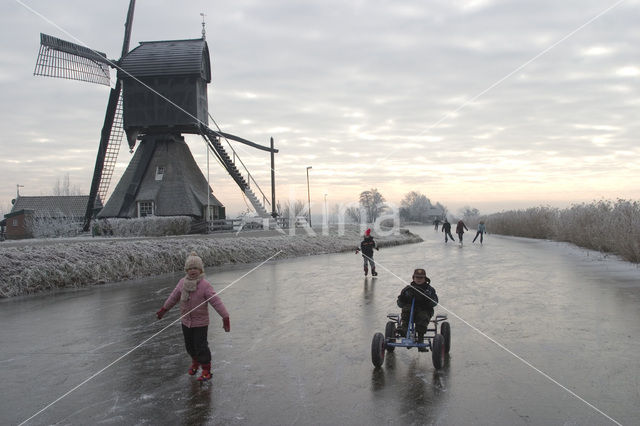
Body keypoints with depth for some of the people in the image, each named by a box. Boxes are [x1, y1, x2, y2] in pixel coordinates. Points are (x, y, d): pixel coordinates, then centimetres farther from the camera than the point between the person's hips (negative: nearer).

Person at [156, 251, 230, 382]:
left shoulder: (205, 285, -20)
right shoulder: (182, 282, -4)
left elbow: (216, 302, -23)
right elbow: (174, 296, 12)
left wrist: (225, 318, -26)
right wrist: (163, 309, 23)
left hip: (201, 323, -5)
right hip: (186, 321, 5)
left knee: (201, 347, -1)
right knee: (189, 345, 18)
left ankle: (206, 371, 18)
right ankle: (195, 362, 46)